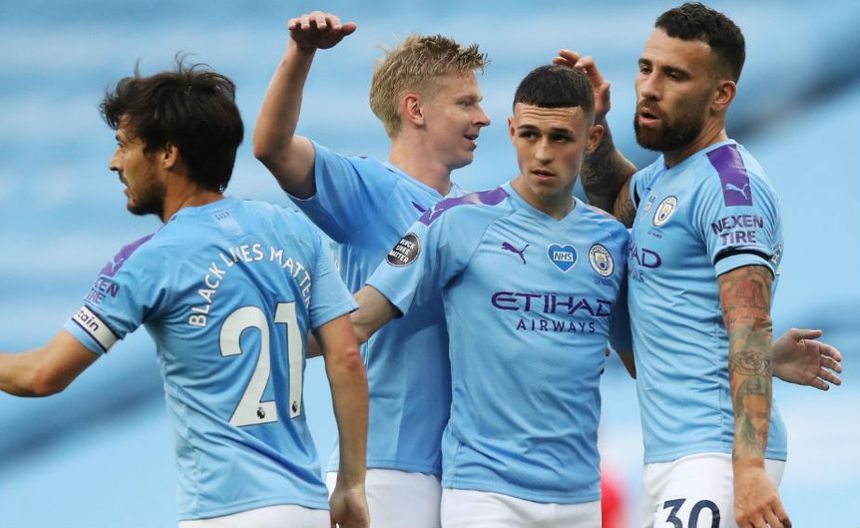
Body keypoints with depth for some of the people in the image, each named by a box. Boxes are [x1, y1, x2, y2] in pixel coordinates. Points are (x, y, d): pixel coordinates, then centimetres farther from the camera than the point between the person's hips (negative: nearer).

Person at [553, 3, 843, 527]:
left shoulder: (730, 185, -11)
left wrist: (749, 469, -30)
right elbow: (616, 201, 44)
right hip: (669, 458, 10)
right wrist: (593, 122, 24)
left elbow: (750, 332, -20)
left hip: (717, 460, -10)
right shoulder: (665, 175, 18)